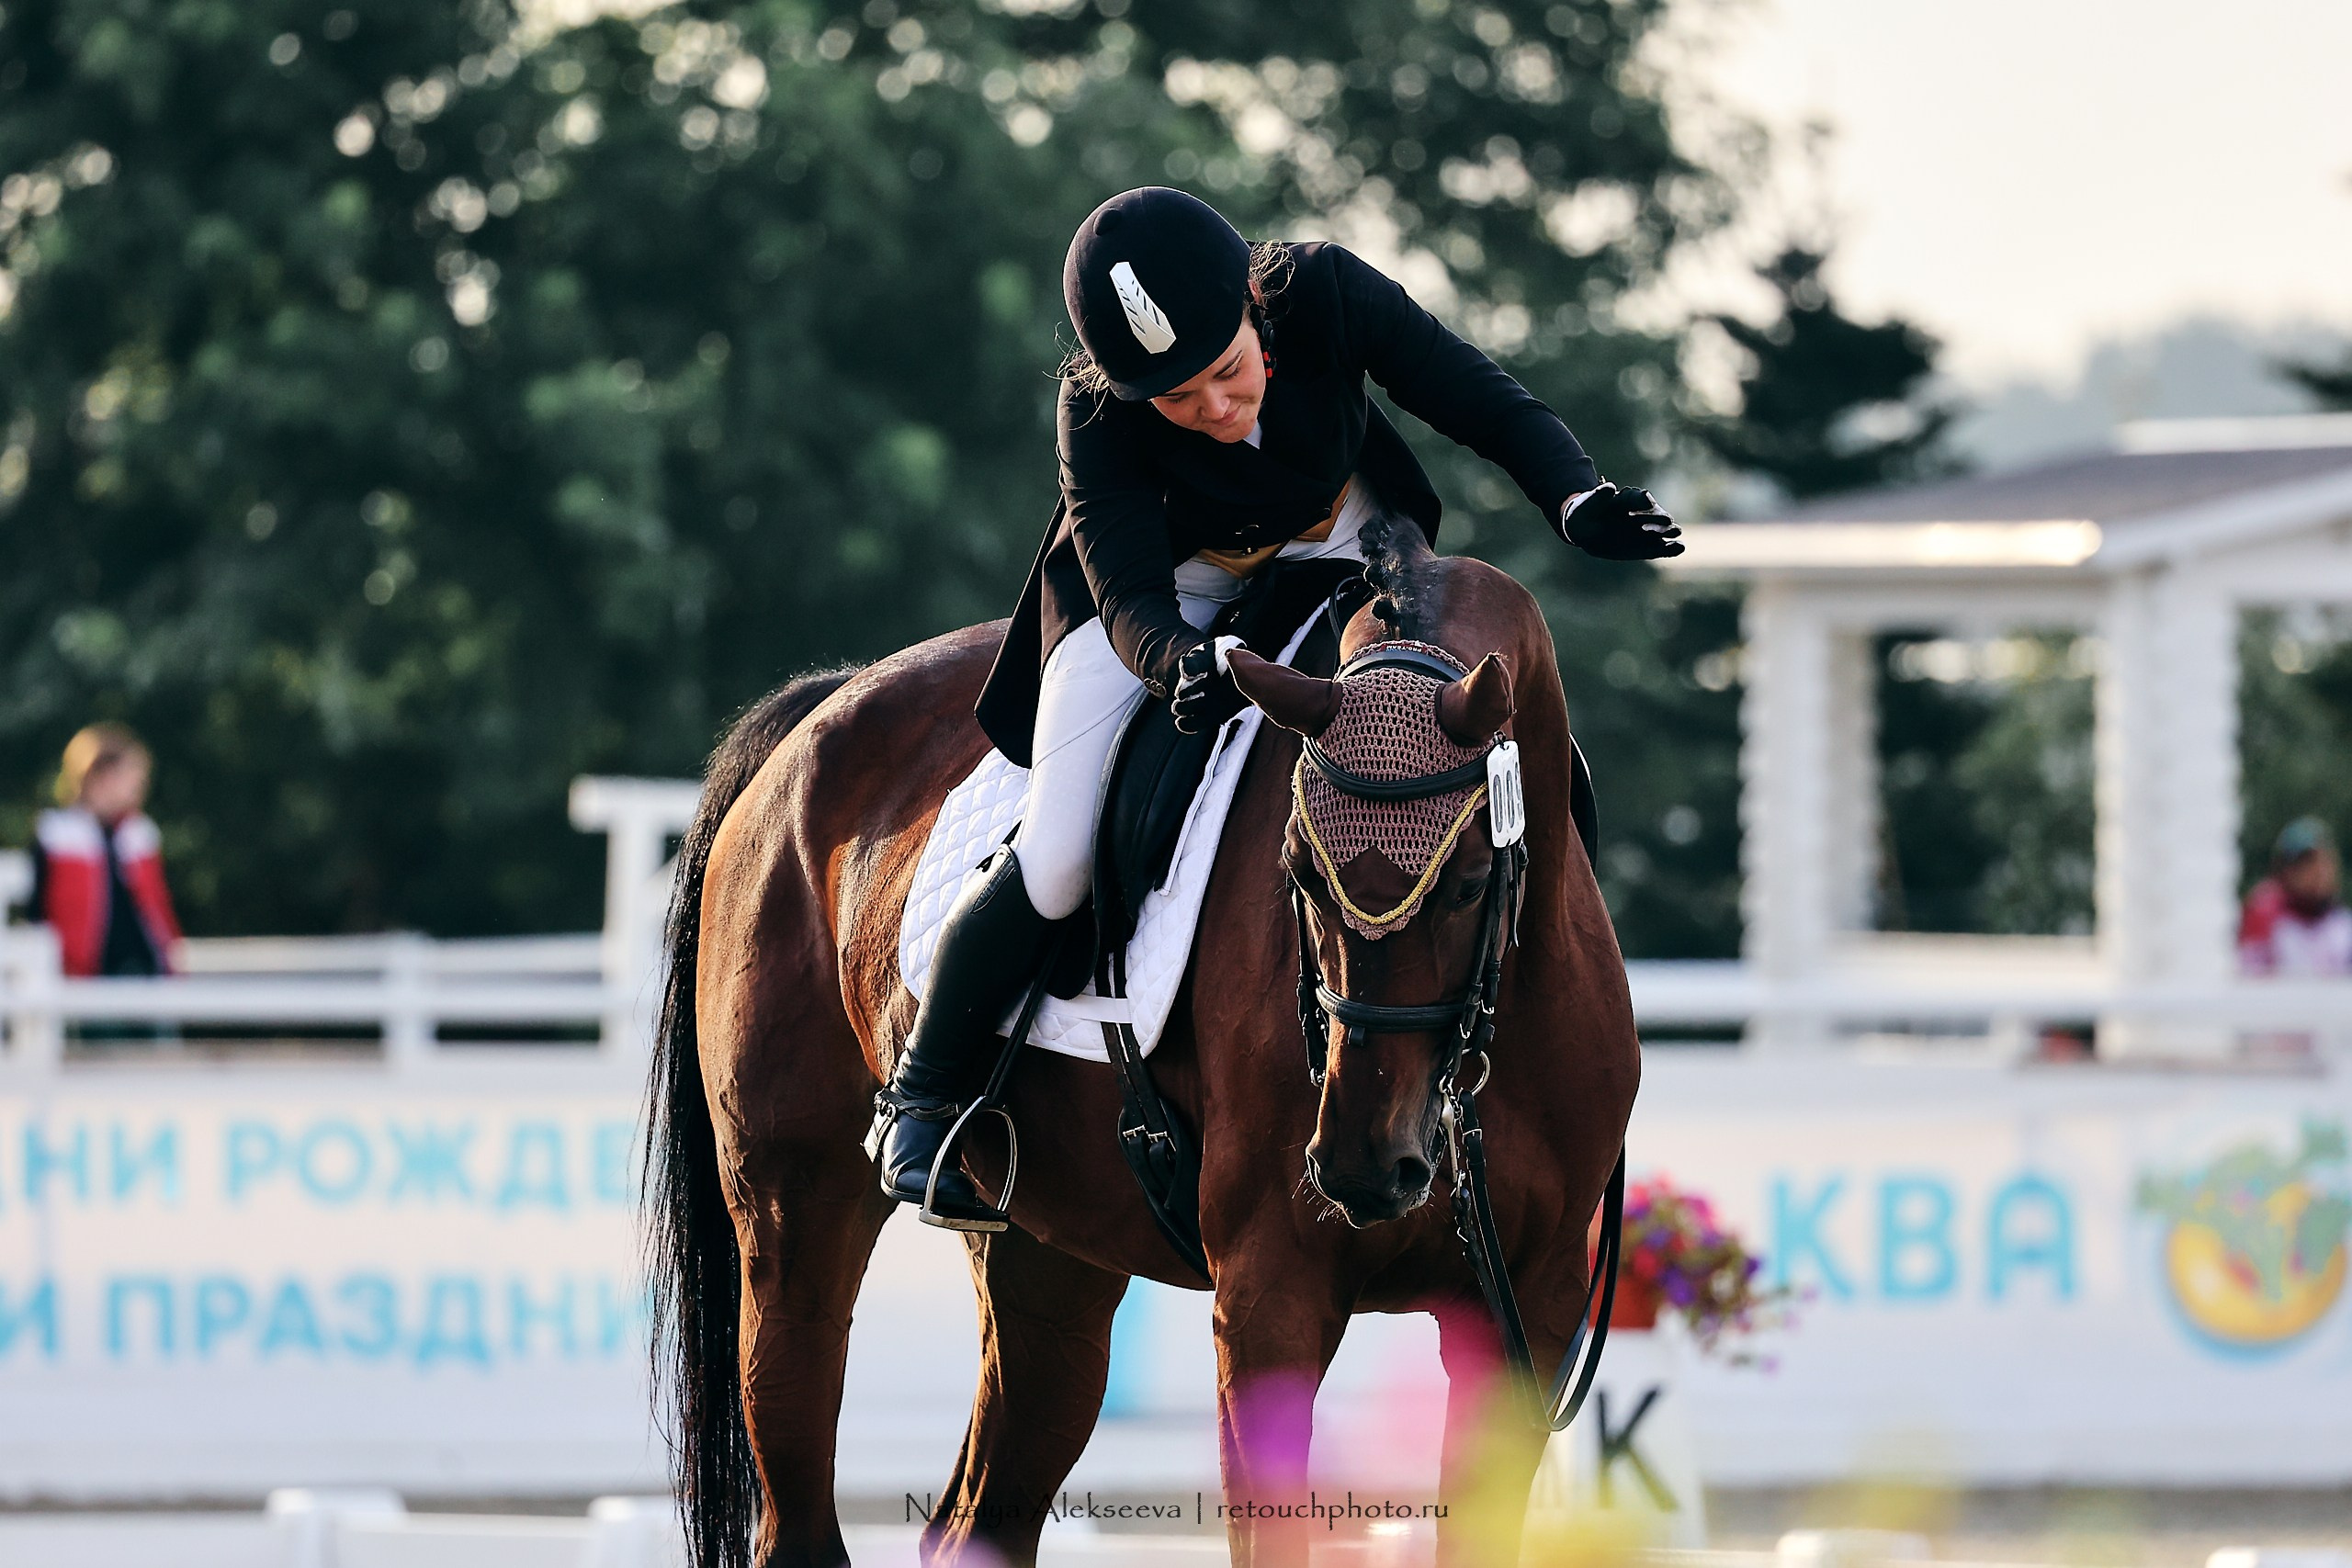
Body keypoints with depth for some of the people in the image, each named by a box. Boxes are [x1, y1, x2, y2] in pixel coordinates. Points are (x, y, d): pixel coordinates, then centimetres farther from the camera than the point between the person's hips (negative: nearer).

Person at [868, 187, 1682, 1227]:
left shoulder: (1329, 294, -31)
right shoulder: (1095, 415, -33)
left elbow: (1486, 405, -22)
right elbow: (1130, 600, -34)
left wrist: (1575, 499, -41)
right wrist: (1185, 666, -57)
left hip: (1339, 547, 3)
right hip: (1165, 600, -3)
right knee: (1055, 860, -16)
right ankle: (919, 1097, 5)